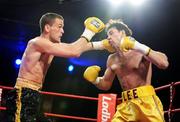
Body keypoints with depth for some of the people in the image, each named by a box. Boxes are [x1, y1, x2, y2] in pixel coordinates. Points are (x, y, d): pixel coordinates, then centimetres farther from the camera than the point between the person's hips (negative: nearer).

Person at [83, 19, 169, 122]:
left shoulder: (140, 51, -4)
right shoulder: (112, 59, 14)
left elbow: (164, 63, -18)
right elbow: (106, 84, 25)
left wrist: (139, 47, -23)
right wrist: (95, 80, 2)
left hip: (146, 102, -5)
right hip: (126, 105, 5)